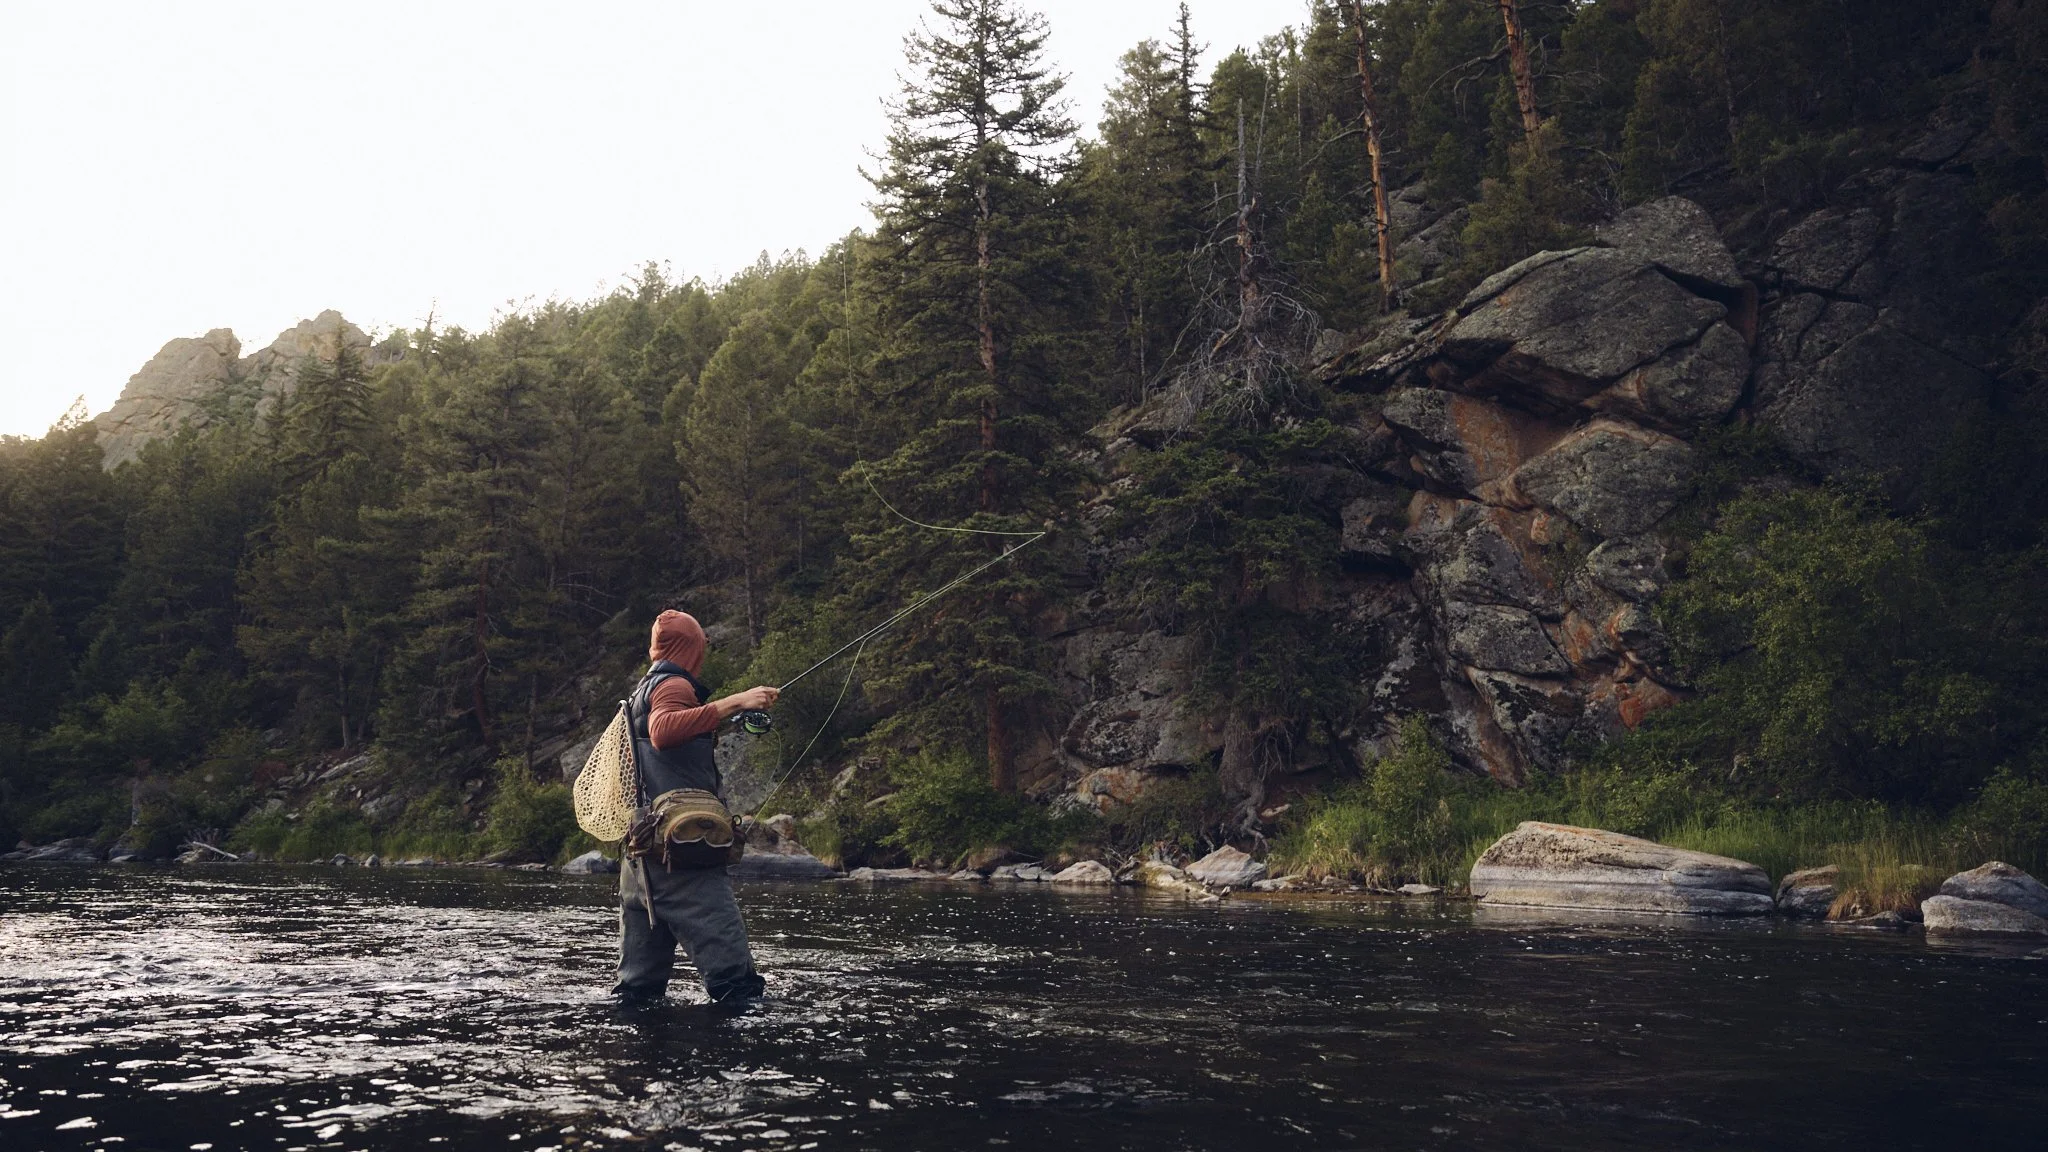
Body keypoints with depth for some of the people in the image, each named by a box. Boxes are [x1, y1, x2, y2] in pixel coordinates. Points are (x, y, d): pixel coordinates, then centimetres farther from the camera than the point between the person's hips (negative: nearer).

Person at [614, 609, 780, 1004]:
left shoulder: (642, 690, 26)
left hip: (641, 852, 10)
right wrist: (731, 704, -28)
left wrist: (718, 726, 46)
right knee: (729, 958, -17)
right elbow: (662, 731, -26)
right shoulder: (674, 685, -4)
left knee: (640, 985, 10)